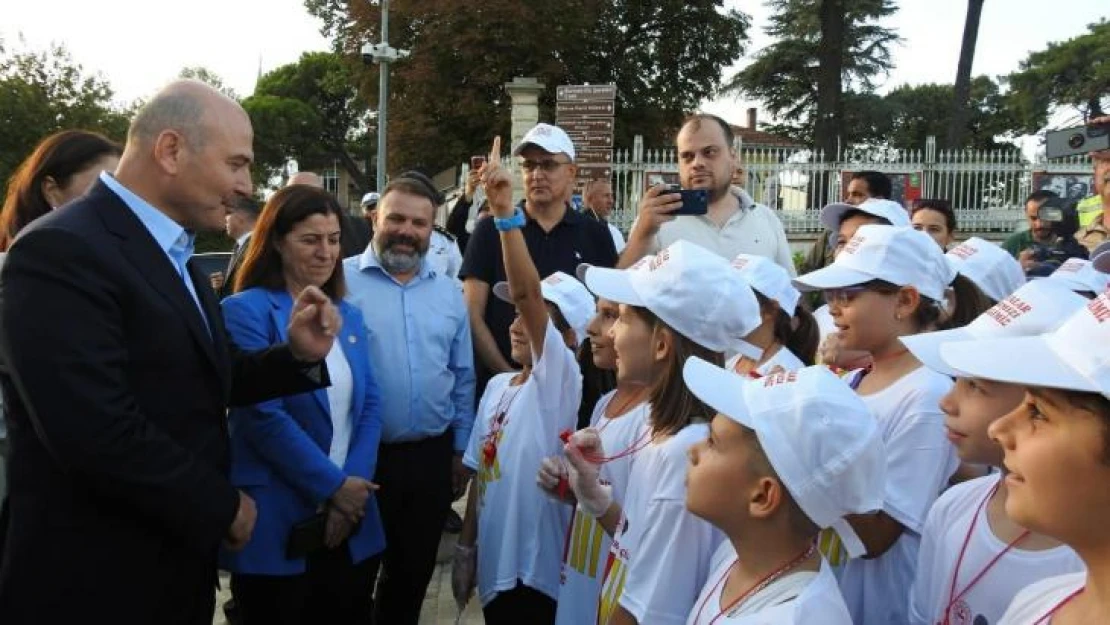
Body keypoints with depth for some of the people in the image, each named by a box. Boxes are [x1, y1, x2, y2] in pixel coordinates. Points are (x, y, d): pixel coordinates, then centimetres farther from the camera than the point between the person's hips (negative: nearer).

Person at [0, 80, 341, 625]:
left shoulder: (174, 255, 10)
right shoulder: (62, 252, -21)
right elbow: (99, 432, -28)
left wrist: (299, 355, -5)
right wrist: (223, 508, -17)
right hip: (96, 579, -9)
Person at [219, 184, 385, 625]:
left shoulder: (349, 316, 11)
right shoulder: (246, 311, -9)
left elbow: (370, 405, 6)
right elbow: (263, 416, -16)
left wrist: (354, 483, -9)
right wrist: (334, 485, -13)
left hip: (351, 524, 6)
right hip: (277, 525, -6)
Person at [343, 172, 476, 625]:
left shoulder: (449, 292, 8)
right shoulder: (342, 281, -7)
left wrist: (461, 450, 11)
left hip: (431, 458, 4)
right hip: (360, 456, -4)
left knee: (414, 571, 18)